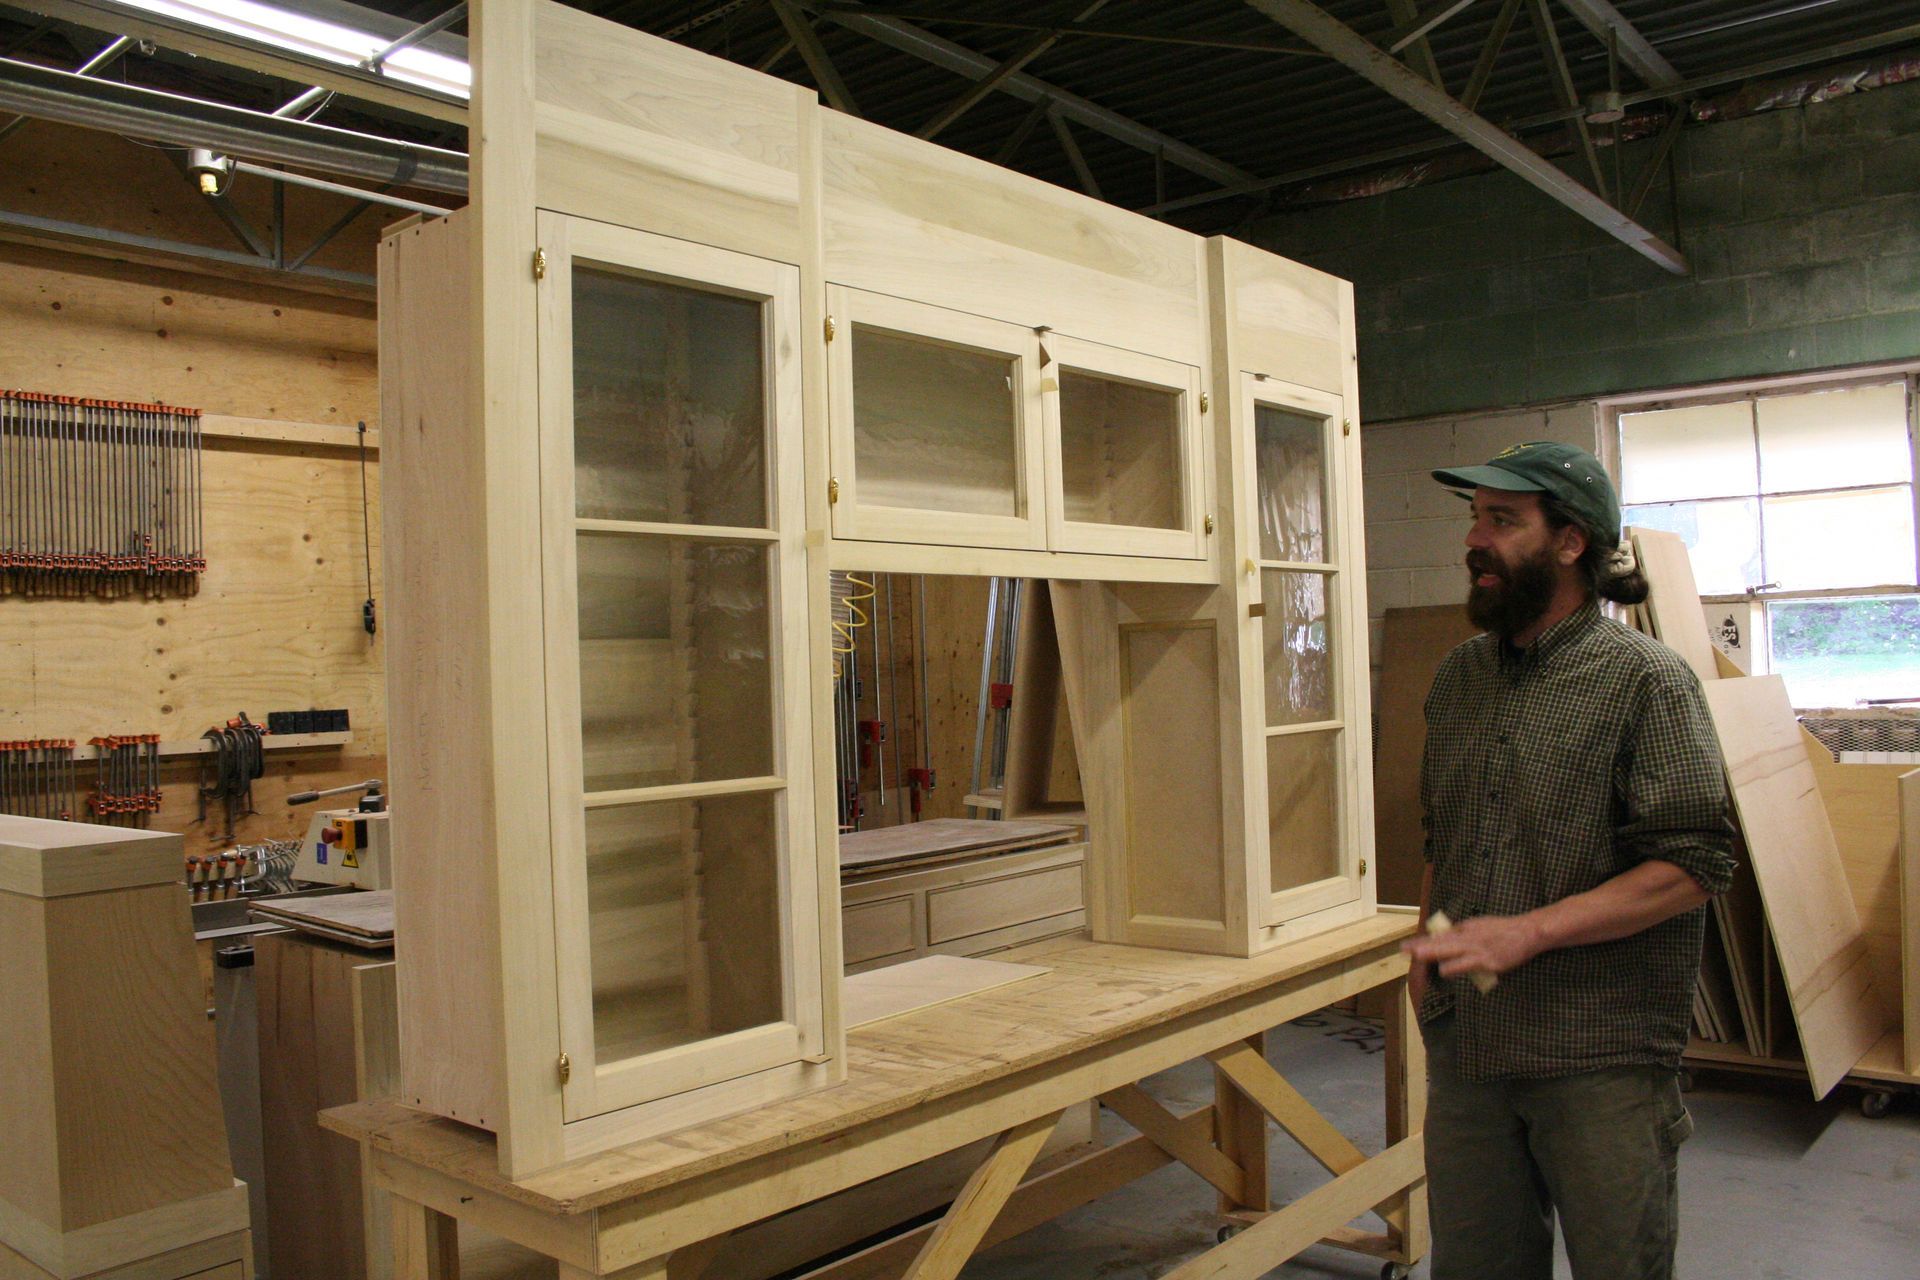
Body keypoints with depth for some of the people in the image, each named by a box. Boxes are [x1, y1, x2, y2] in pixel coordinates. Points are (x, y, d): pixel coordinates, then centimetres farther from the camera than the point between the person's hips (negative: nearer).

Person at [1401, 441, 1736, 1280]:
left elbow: (1694, 866, -15)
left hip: (1601, 1060, -5)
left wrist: (1529, 931, -22)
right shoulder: (1460, 678, 11)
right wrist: (1426, 952, 9)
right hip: (1465, 1048, 6)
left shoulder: (1647, 681, -9)